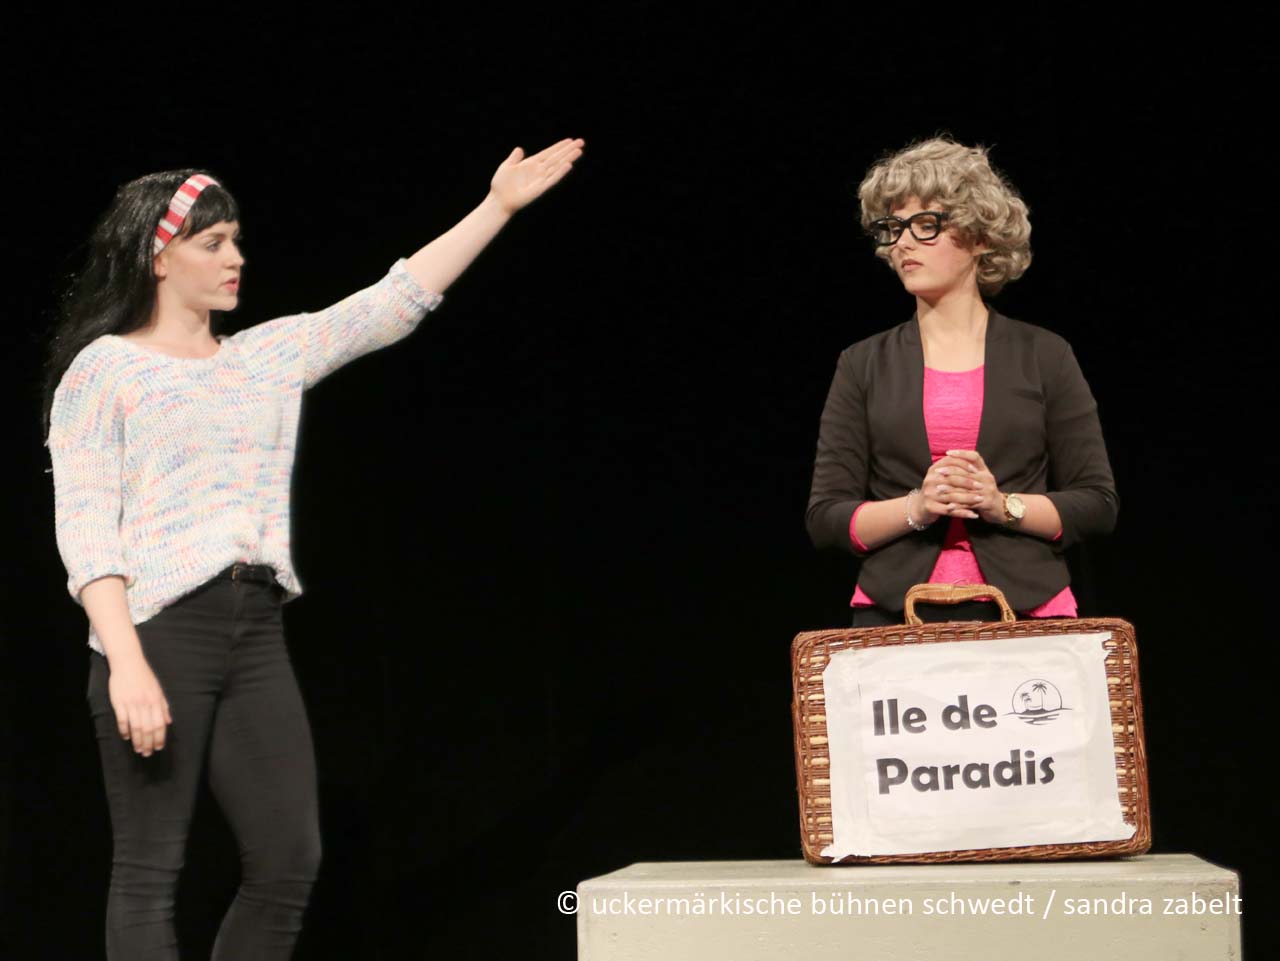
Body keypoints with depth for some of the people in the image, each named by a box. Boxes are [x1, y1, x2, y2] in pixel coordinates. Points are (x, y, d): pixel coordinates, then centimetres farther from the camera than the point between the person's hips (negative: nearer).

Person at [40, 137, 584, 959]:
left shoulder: (270, 355, 16)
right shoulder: (106, 368, -1)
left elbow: (394, 303, 13)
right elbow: (84, 526, -8)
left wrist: (499, 206, 7)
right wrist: (126, 664, -19)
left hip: (257, 631, 6)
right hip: (157, 626, -6)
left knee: (289, 861, 3)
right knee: (151, 871, -4)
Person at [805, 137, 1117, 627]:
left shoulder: (1045, 357, 6)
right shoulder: (863, 365, 8)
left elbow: (1097, 504, 4)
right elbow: (825, 517, 3)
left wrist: (1004, 505, -11)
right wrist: (914, 507, -13)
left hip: (1025, 607, 0)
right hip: (894, 614, 1)